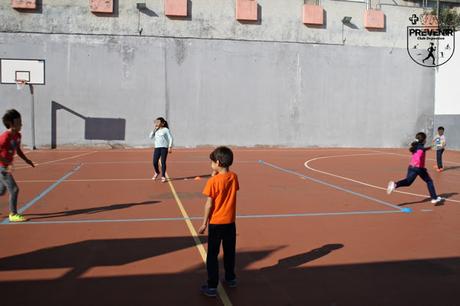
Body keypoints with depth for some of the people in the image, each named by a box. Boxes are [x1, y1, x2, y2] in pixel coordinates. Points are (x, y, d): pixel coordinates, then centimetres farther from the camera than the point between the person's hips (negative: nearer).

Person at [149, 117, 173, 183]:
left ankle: (163, 176, 7)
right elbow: (150, 137, 5)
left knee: (163, 162, -5)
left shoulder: (166, 130, -2)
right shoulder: (156, 130, 12)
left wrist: (170, 147, -11)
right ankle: (156, 172, 28)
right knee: (155, 162, 0)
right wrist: (154, 129, -1)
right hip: (157, 147, 4)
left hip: (164, 147, -4)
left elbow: (170, 138, -3)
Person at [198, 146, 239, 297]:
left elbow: (209, 204, -16)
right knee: (229, 252, 20)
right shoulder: (234, 177, -4)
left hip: (216, 223, -5)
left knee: (212, 255, 4)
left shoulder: (213, 181, -18)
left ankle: (212, 286, 7)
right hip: (230, 222, 5)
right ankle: (230, 279, 35)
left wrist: (204, 223, -6)